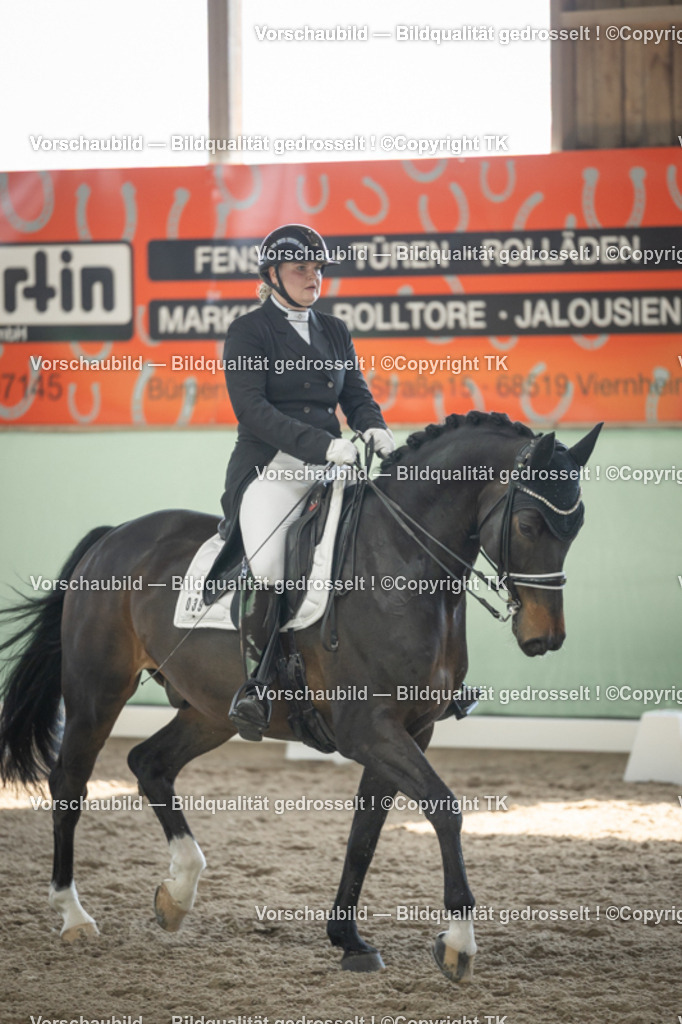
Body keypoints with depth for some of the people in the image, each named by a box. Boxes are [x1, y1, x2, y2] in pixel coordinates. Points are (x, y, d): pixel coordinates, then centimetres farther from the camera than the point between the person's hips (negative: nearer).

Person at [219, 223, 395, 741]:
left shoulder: (334, 331, 19)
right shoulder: (249, 332, 1)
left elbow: (356, 394, 16)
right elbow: (252, 408, -11)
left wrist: (374, 427, -9)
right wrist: (322, 445, -22)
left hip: (330, 462, 6)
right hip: (270, 466, -6)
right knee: (268, 566, -29)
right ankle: (252, 689, -24)